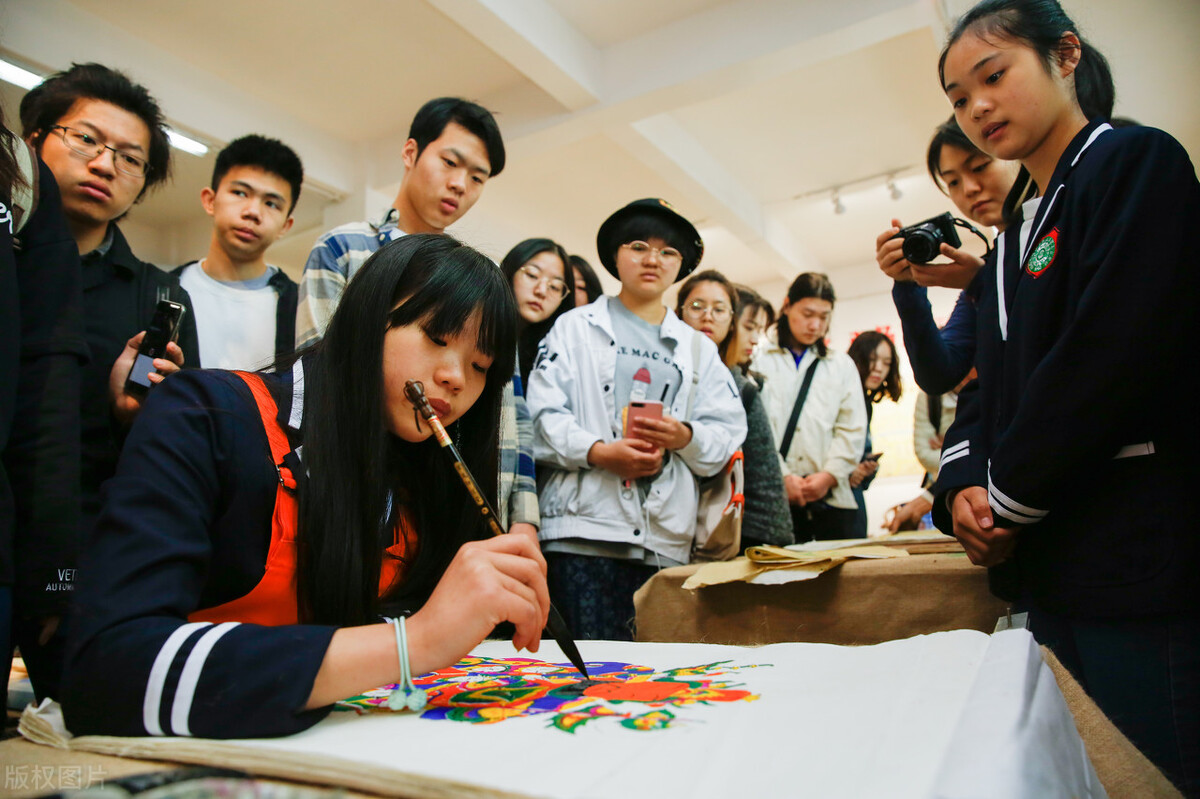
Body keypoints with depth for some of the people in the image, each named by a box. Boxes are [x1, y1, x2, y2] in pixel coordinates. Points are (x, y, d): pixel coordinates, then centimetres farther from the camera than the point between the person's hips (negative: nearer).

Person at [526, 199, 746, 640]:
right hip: (586, 529, -3)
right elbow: (542, 414, 1)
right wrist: (597, 451, -15)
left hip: (667, 540, 3)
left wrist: (685, 437, -9)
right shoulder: (576, 327, 14)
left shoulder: (699, 348, 23)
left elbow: (729, 432, 12)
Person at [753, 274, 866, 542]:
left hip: (829, 496, 3)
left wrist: (829, 475, -6)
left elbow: (852, 431, 9)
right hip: (775, 495, -3)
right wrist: (782, 477, -12)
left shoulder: (842, 366, 19)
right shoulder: (759, 359, 6)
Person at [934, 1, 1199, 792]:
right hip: (1050, 566, 8)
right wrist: (964, 487, -3)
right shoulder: (1016, 238, 19)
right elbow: (989, 390, 15)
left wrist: (1009, 499, -11)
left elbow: (1117, 353, -18)